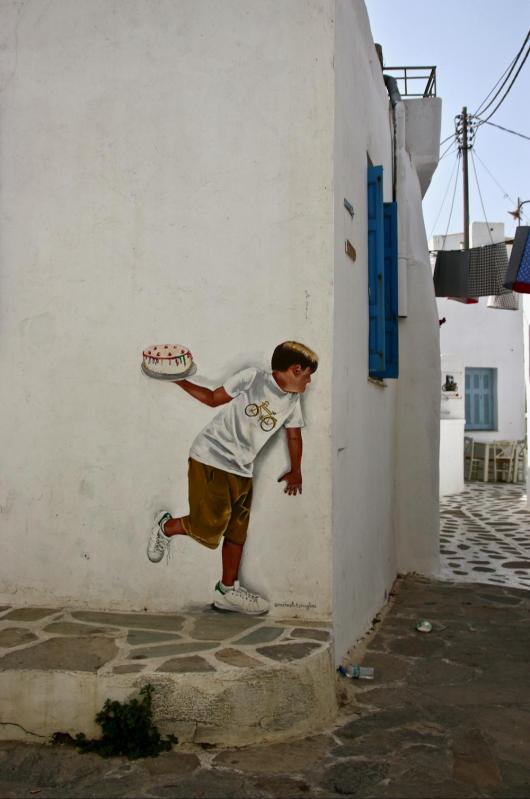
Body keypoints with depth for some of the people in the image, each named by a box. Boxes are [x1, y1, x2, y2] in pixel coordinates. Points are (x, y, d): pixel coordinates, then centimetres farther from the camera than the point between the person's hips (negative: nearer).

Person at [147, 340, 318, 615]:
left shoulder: (292, 401, 9)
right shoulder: (252, 378, -9)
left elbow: (294, 435, 22)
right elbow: (214, 398, -1)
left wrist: (296, 471, 27)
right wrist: (179, 380, -7)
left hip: (241, 471, 7)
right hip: (210, 458, -7)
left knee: (237, 532, 9)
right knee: (210, 526, -11)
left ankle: (228, 590, 23)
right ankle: (166, 526, 17)